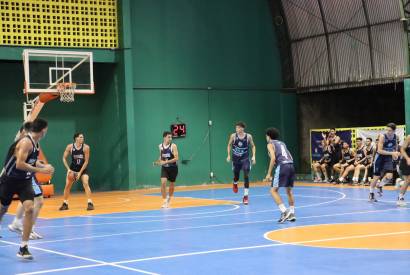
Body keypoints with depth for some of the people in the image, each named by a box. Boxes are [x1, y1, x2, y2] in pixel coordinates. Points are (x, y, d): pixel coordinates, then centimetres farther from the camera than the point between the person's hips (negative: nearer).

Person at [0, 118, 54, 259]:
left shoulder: (35, 143, 3)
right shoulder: (26, 142, -23)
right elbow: (19, 164, -31)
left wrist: (44, 166, 4)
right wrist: (40, 170, -28)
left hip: (25, 181, 6)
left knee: (29, 209, -14)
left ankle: (23, 248, -12)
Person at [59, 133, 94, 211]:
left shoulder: (86, 147, -19)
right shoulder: (70, 147, -15)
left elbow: (86, 161, -16)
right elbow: (64, 158, -7)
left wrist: (80, 172, -20)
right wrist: (68, 169, -18)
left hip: (83, 168, -2)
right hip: (73, 168, 2)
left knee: (86, 184, -19)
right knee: (67, 185, 2)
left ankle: (90, 203, -17)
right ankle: (65, 204, 17)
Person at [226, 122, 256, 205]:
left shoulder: (248, 136, -11)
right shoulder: (233, 136, -10)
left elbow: (253, 146, 3)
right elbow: (229, 145, 6)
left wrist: (254, 156, -7)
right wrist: (228, 155, 0)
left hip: (245, 159, -1)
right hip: (236, 159, 1)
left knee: (246, 176, -13)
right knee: (236, 176, 13)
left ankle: (246, 196, -5)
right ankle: (235, 184, 52)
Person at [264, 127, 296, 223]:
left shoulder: (270, 144, 7)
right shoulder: (282, 143, 28)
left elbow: (273, 158, -9)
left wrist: (269, 173, -7)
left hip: (282, 166, -7)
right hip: (291, 165, 7)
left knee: (273, 190, -3)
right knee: (289, 190, 18)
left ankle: (284, 212, -16)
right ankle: (292, 214, 16)